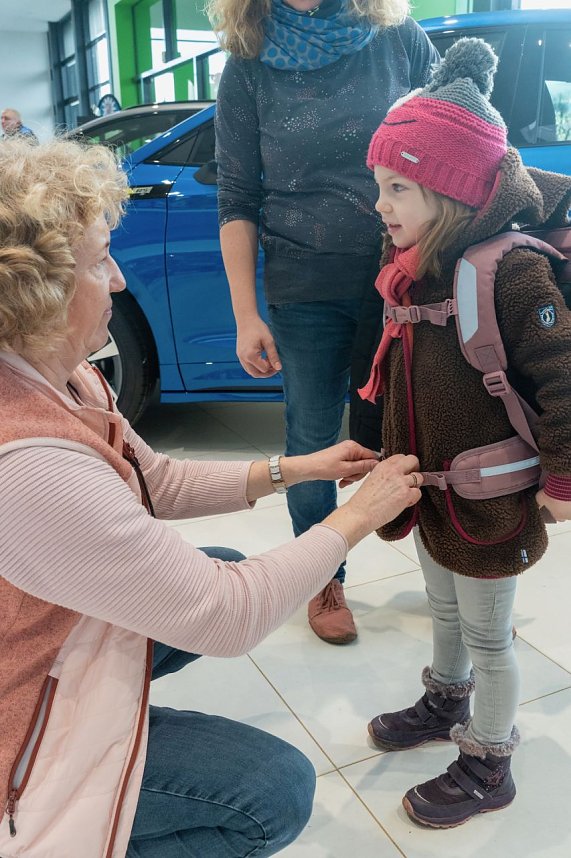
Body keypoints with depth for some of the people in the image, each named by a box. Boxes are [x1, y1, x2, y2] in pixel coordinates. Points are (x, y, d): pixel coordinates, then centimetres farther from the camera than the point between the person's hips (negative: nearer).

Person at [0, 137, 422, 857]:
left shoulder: (58, 379, -8)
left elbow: (160, 483, 6)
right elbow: (229, 620, -31)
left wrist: (296, 468, -1)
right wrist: (357, 516, -18)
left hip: (62, 643, 9)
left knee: (233, 567, 15)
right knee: (277, 791, -9)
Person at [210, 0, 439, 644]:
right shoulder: (250, 68, -1)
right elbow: (237, 202, -1)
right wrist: (246, 315, -6)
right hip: (308, 293, -1)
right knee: (312, 439, 11)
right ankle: (324, 580, 33)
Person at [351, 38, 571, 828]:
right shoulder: (413, 262, 2)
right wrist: (394, 457, 17)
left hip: (490, 496, -8)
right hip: (429, 482, 8)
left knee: (486, 633, 11)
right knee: (445, 609, 27)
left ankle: (488, 765, 33)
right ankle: (447, 702, 52)